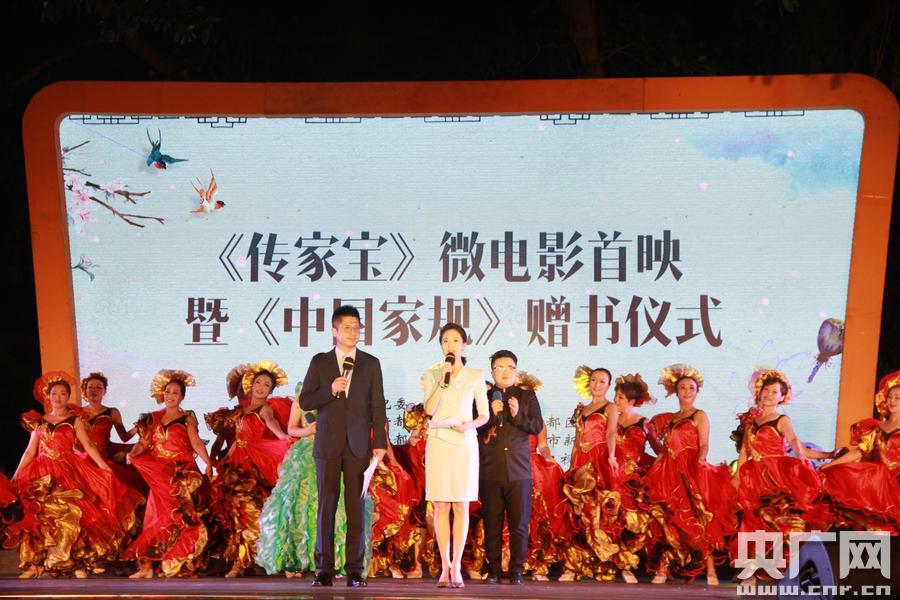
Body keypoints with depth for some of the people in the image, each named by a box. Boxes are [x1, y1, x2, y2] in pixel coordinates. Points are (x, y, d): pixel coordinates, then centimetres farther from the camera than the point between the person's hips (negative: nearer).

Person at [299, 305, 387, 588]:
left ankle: (355, 571, 5)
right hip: (328, 443, 0)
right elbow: (305, 401, 5)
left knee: (356, 508, 0)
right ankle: (324, 570, 8)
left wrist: (380, 443, -4)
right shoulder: (320, 362, 7)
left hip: (358, 444, 0)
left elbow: (378, 406, 4)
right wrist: (330, 390, -12)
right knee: (326, 506, 2)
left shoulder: (371, 363, 8)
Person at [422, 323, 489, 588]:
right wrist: (443, 380, -13)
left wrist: (470, 424, -13)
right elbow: (429, 410, -7)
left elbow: (484, 415, 6)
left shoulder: (476, 376, 6)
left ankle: (456, 567, 5)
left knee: (461, 506, 0)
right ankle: (445, 567, 7)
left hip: (465, 442, 0)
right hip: (439, 442, 0)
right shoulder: (432, 374, 6)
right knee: (441, 507, 1)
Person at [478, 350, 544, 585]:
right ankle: (493, 570, 12)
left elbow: (538, 427, 2)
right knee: (492, 523, 3)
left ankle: (516, 570, 9)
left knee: (519, 523, 1)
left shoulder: (527, 396, 10)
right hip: (490, 470, 0)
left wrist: (518, 415, -13)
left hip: (519, 470, 0)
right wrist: (491, 414, -12)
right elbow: (474, 428, 2)